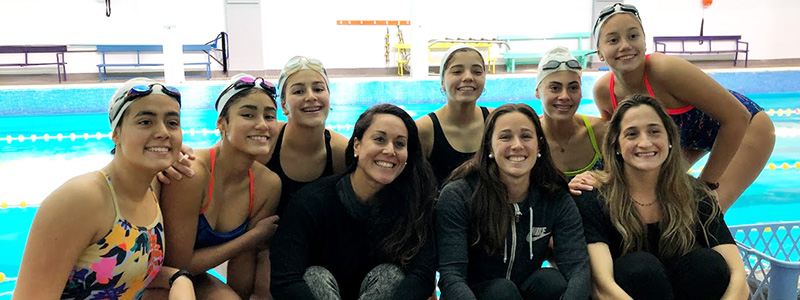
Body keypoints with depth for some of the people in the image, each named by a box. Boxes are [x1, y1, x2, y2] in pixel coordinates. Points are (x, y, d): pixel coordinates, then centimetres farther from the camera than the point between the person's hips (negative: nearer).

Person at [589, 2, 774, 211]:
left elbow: (738, 117, -31)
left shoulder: (666, 69, -38)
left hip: (747, 127, -5)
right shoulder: (603, 92, -20)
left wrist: (707, 183, -26)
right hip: (689, 135, 6)